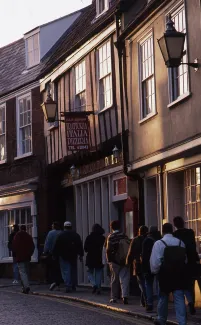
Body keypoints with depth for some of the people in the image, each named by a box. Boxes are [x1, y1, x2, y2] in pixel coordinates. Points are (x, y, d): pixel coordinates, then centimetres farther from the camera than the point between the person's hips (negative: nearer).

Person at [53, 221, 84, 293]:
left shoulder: (60, 235, -3)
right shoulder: (76, 235, 7)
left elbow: (56, 247, -3)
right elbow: (80, 246, 7)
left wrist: (55, 255, 4)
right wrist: (81, 255, 10)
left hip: (64, 256, -3)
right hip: (73, 257, 3)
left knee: (65, 271, -4)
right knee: (73, 271, 14)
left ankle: (68, 286, -16)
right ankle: (73, 286, 16)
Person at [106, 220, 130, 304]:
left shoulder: (110, 237, -8)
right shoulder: (124, 236, 1)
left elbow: (108, 249, -9)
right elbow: (129, 247, 3)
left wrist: (109, 260, 1)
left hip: (115, 261, -2)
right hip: (125, 261, 2)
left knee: (114, 279, 8)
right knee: (124, 278, 1)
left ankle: (114, 297, 13)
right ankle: (125, 296, -13)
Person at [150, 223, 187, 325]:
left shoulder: (159, 243, -8)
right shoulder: (181, 243, 5)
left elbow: (155, 261, -13)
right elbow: (185, 259, 7)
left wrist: (154, 271, 2)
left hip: (165, 275, -2)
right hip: (179, 275, 2)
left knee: (163, 298, 16)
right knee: (179, 299, 0)